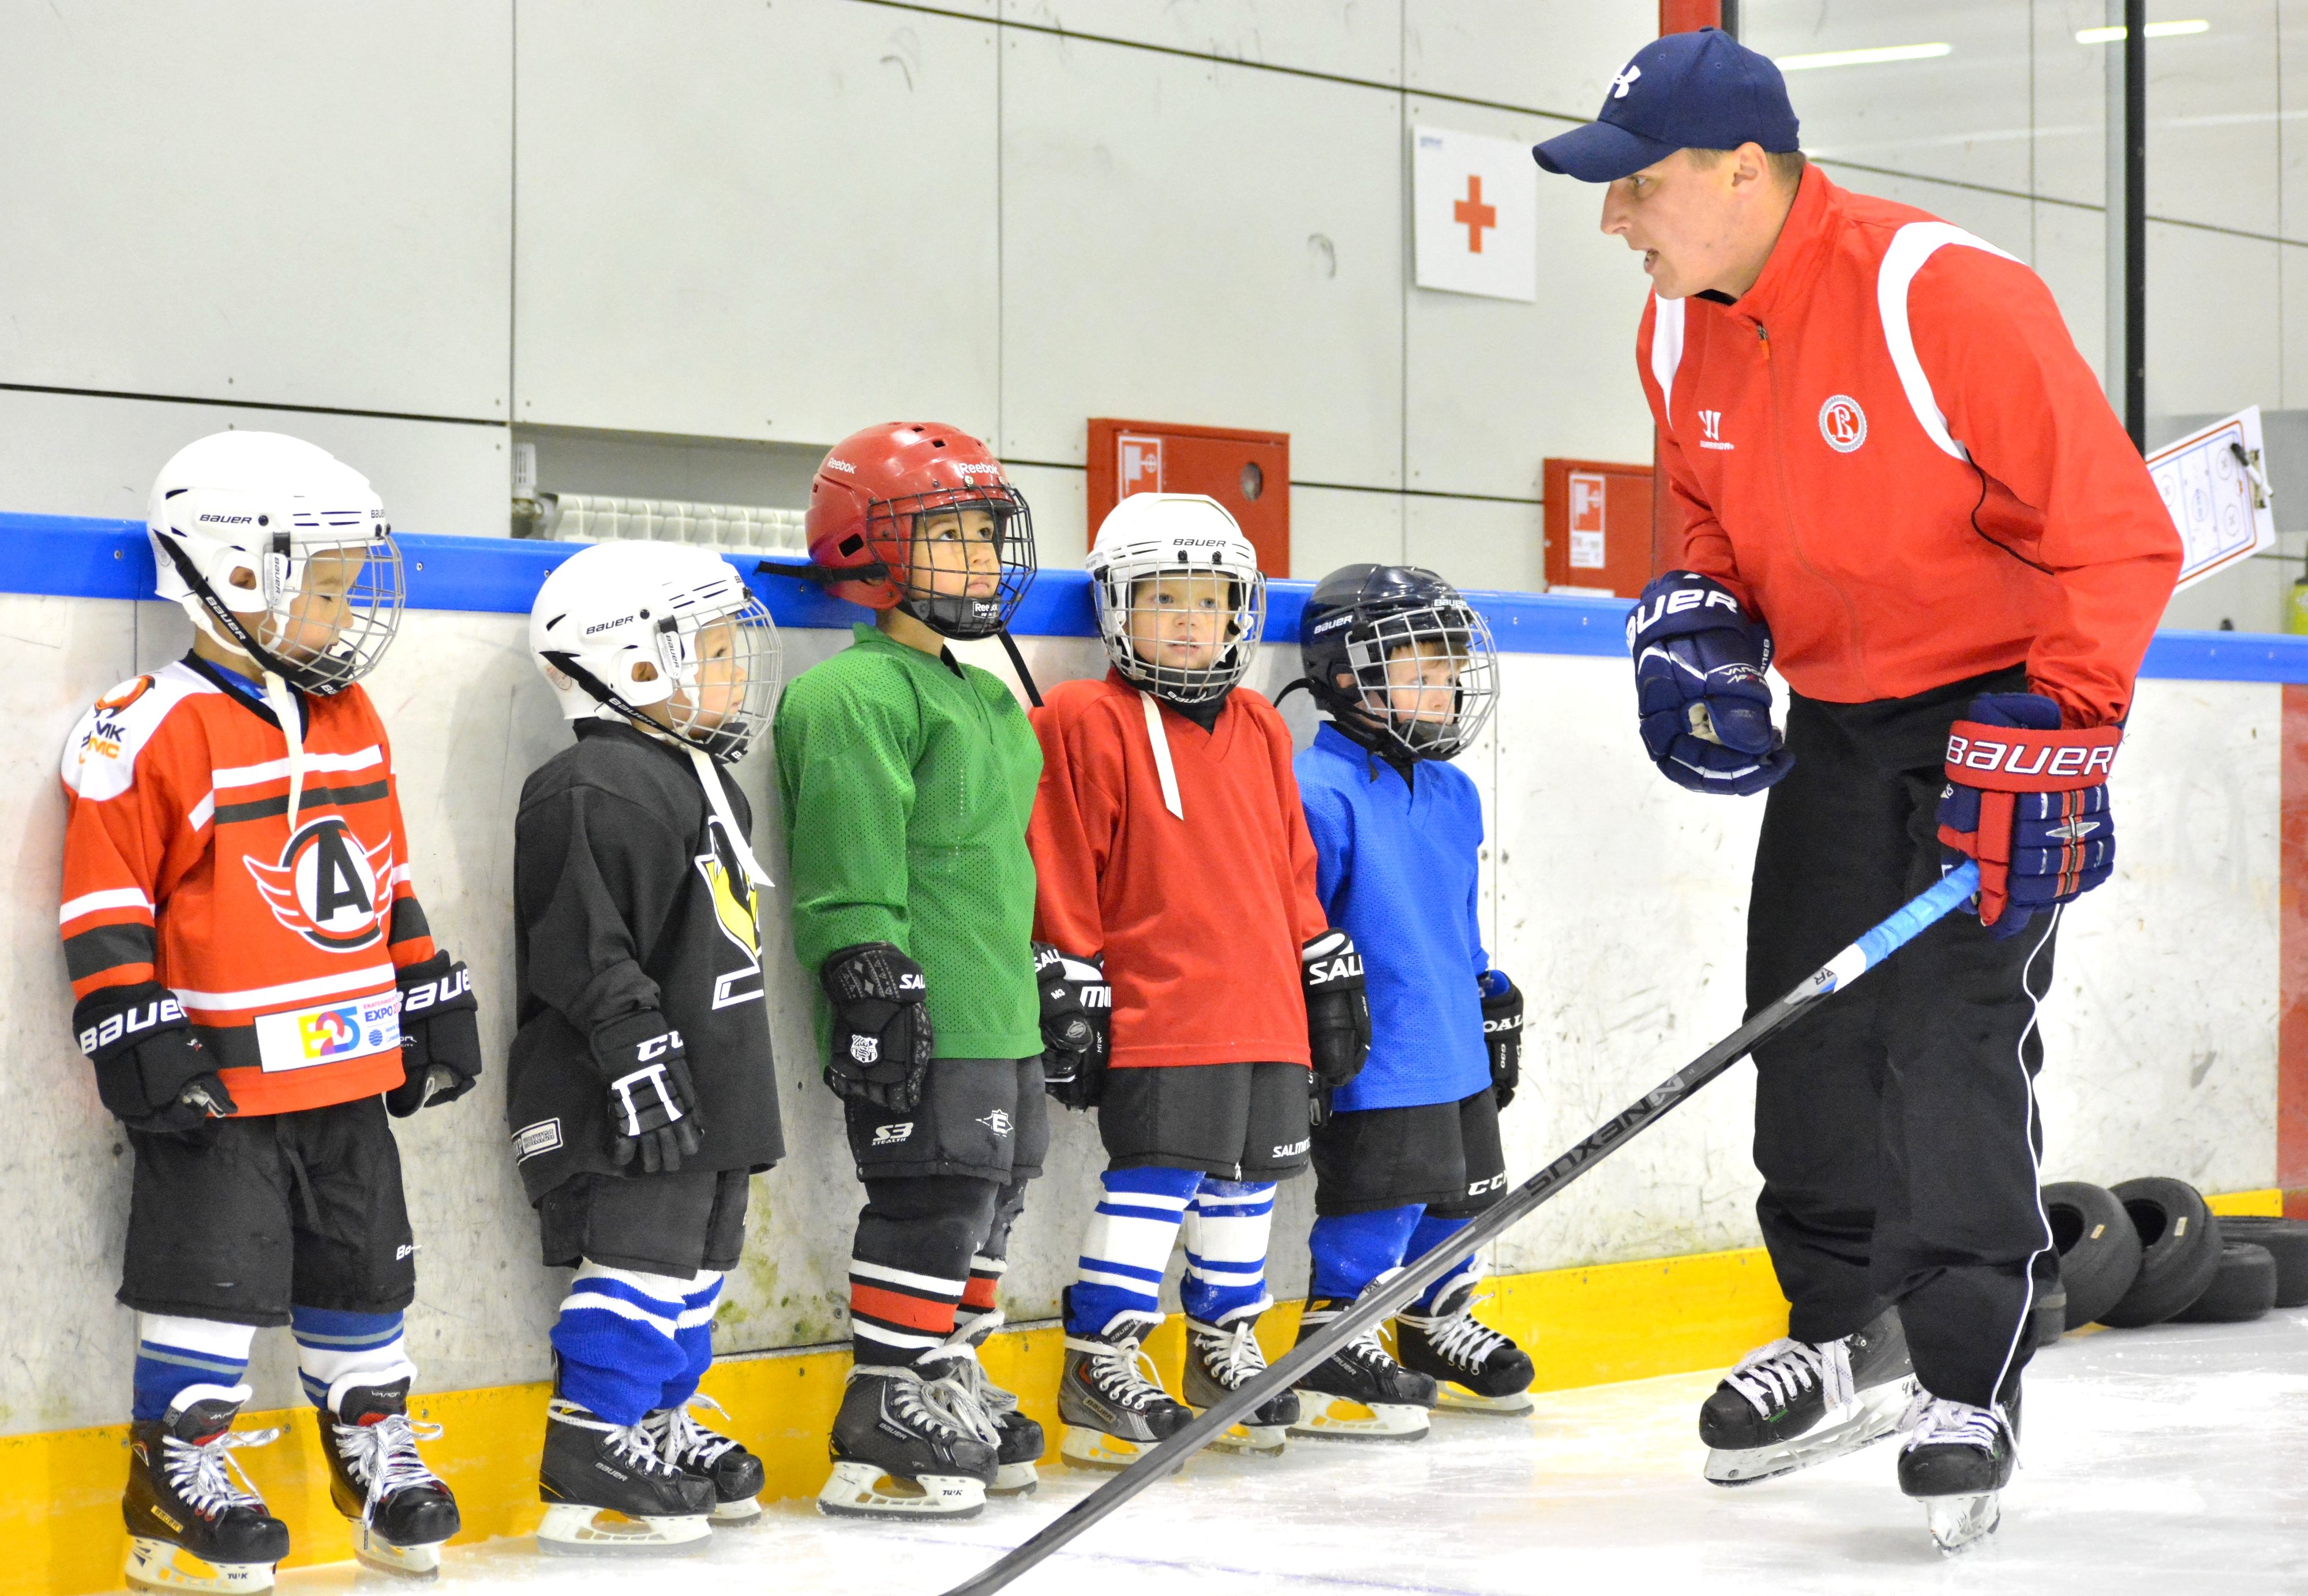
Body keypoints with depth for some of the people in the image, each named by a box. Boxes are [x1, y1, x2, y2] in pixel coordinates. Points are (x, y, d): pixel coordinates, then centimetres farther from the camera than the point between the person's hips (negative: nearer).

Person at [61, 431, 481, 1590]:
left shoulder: (352, 719, 11)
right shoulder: (153, 732, -13)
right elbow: (107, 906, -12)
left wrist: (434, 1005, 17)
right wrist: (140, 1040, -17)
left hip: (353, 1070, 7)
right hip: (223, 1080, -7)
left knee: (364, 1269, 15)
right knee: (216, 1278, -3)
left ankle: (374, 1448, 28)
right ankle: (177, 1474, 10)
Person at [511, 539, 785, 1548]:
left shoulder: (700, 779, 17)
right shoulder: (595, 792, -17)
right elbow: (588, 955, -21)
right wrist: (642, 1062, -25)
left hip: (706, 1094, 10)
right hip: (628, 1105, -10)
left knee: (696, 1264, 14)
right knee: (643, 1259, -9)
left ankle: (663, 1431, 24)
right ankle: (590, 1466, -4)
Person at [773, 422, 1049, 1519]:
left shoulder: (985, 698, 21)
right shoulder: (855, 695, -12)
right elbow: (848, 865, -18)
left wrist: (1048, 987, 28)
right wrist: (872, 985, -23)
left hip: (998, 1017, 10)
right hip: (918, 1019, -10)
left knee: (987, 1200, 15)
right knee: (932, 1202, -10)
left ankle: (949, 1390, 27)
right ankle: (883, 1437, -6)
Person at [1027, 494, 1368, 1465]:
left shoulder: (1259, 730, 15)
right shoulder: (1086, 725, -4)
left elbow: (1292, 866, 21)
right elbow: (1062, 872, -5)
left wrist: (1328, 978, 19)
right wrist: (1068, 993, -8)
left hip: (1265, 1010, 6)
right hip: (1156, 1011, -6)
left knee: (1246, 1178, 12)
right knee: (1154, 1178, -12)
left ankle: (1226, 1342, 26)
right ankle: (1100, 1361, -4)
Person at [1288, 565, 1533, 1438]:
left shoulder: (1453, 794, 13)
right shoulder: (1323, 792, -15)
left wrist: (1495, 1005, 25)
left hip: (1457, 1054, 9)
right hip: (1373, 1062, -9)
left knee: (1462, 1194, 17)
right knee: (1382, 1199, -10)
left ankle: (1438, 1333, 34)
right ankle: (1333, 1356, 0)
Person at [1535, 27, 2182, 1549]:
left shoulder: (1948, 298, -27)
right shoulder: (1682, 333, -3)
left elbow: (2116, 536, -23)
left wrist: (2046, 736, -26)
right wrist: (1700, 611, -3)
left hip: (2008, 702, -7)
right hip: (1838, 717, 7)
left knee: (1952, 1031, -13)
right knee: (1804, 1016, 6)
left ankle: (1966, 1386, -4)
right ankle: (1852, 1333, 22)